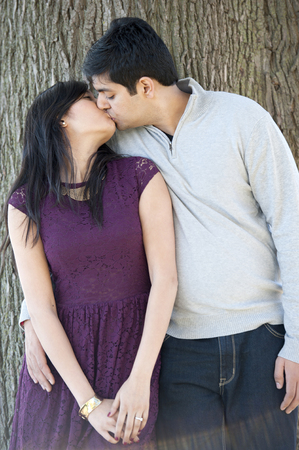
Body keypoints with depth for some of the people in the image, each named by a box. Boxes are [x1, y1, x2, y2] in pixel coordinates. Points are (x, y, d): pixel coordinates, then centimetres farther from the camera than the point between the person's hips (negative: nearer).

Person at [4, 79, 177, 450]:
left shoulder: (141, 177, -4)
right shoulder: (26, 204, -4)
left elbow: (165, 278, -8)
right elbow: (41, 309, -8)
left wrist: (140, 379, -14)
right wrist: (89, 404, -13)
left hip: (135, 351, 0)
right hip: (63, 358, 1)